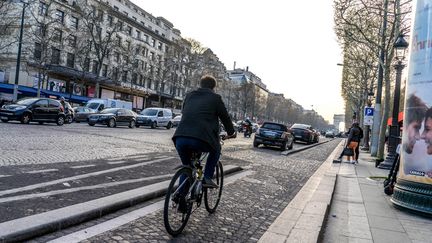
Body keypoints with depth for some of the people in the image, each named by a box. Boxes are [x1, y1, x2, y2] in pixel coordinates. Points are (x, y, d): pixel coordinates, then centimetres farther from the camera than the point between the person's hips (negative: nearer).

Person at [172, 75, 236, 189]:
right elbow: (225, 117, 20)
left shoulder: (189, 96, 25)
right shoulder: (215, 98, 12)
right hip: (200, 139, -4)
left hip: (180, 138, 4)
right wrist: (231, 132, 38)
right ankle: (207, 178, 17)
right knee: (216, 149, 29)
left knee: (186, 167, 28)